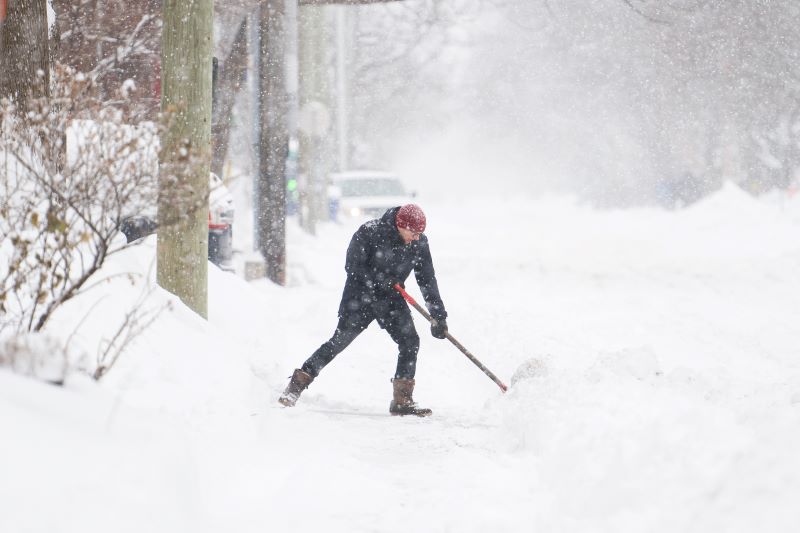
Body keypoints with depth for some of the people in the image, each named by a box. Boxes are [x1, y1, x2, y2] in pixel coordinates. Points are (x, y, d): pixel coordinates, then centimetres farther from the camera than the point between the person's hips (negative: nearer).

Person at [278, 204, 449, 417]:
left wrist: (439, 315, -6)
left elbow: (427, 280, -4)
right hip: (360, 295, -4)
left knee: (410, 341, -10)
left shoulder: (419, 243, -9)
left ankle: (402, 401, -3)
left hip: (392, 298, 4)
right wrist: (380, 281, -25)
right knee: (340, 341, -8)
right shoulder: (370, 232, -21)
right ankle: (297, 384, 4)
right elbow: (352, 266, -17)